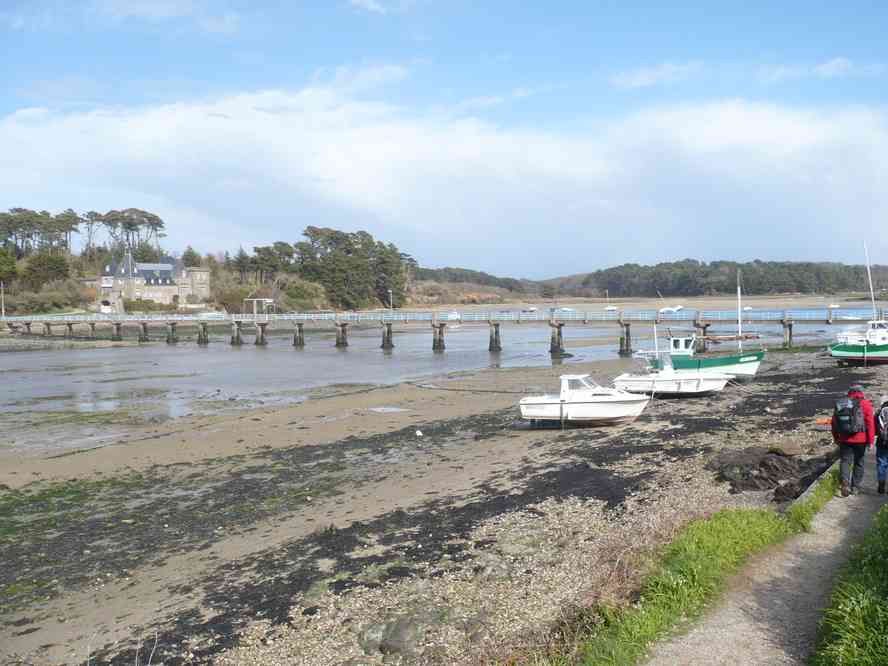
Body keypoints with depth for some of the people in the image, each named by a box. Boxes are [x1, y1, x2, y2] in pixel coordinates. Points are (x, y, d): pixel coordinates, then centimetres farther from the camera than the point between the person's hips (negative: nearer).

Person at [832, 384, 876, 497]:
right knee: (859, 462, 13)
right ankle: (856, 486, 20)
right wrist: (870, 440, -5)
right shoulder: (865, 404, -6)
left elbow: (834, 423, 10)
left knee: (845, 461, 6)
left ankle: (845, 482, -16)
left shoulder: (840, 404, 5)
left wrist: (836, 439, 21)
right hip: (860, 440, -2)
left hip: (844, 439, 2)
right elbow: (870, 423, -11)